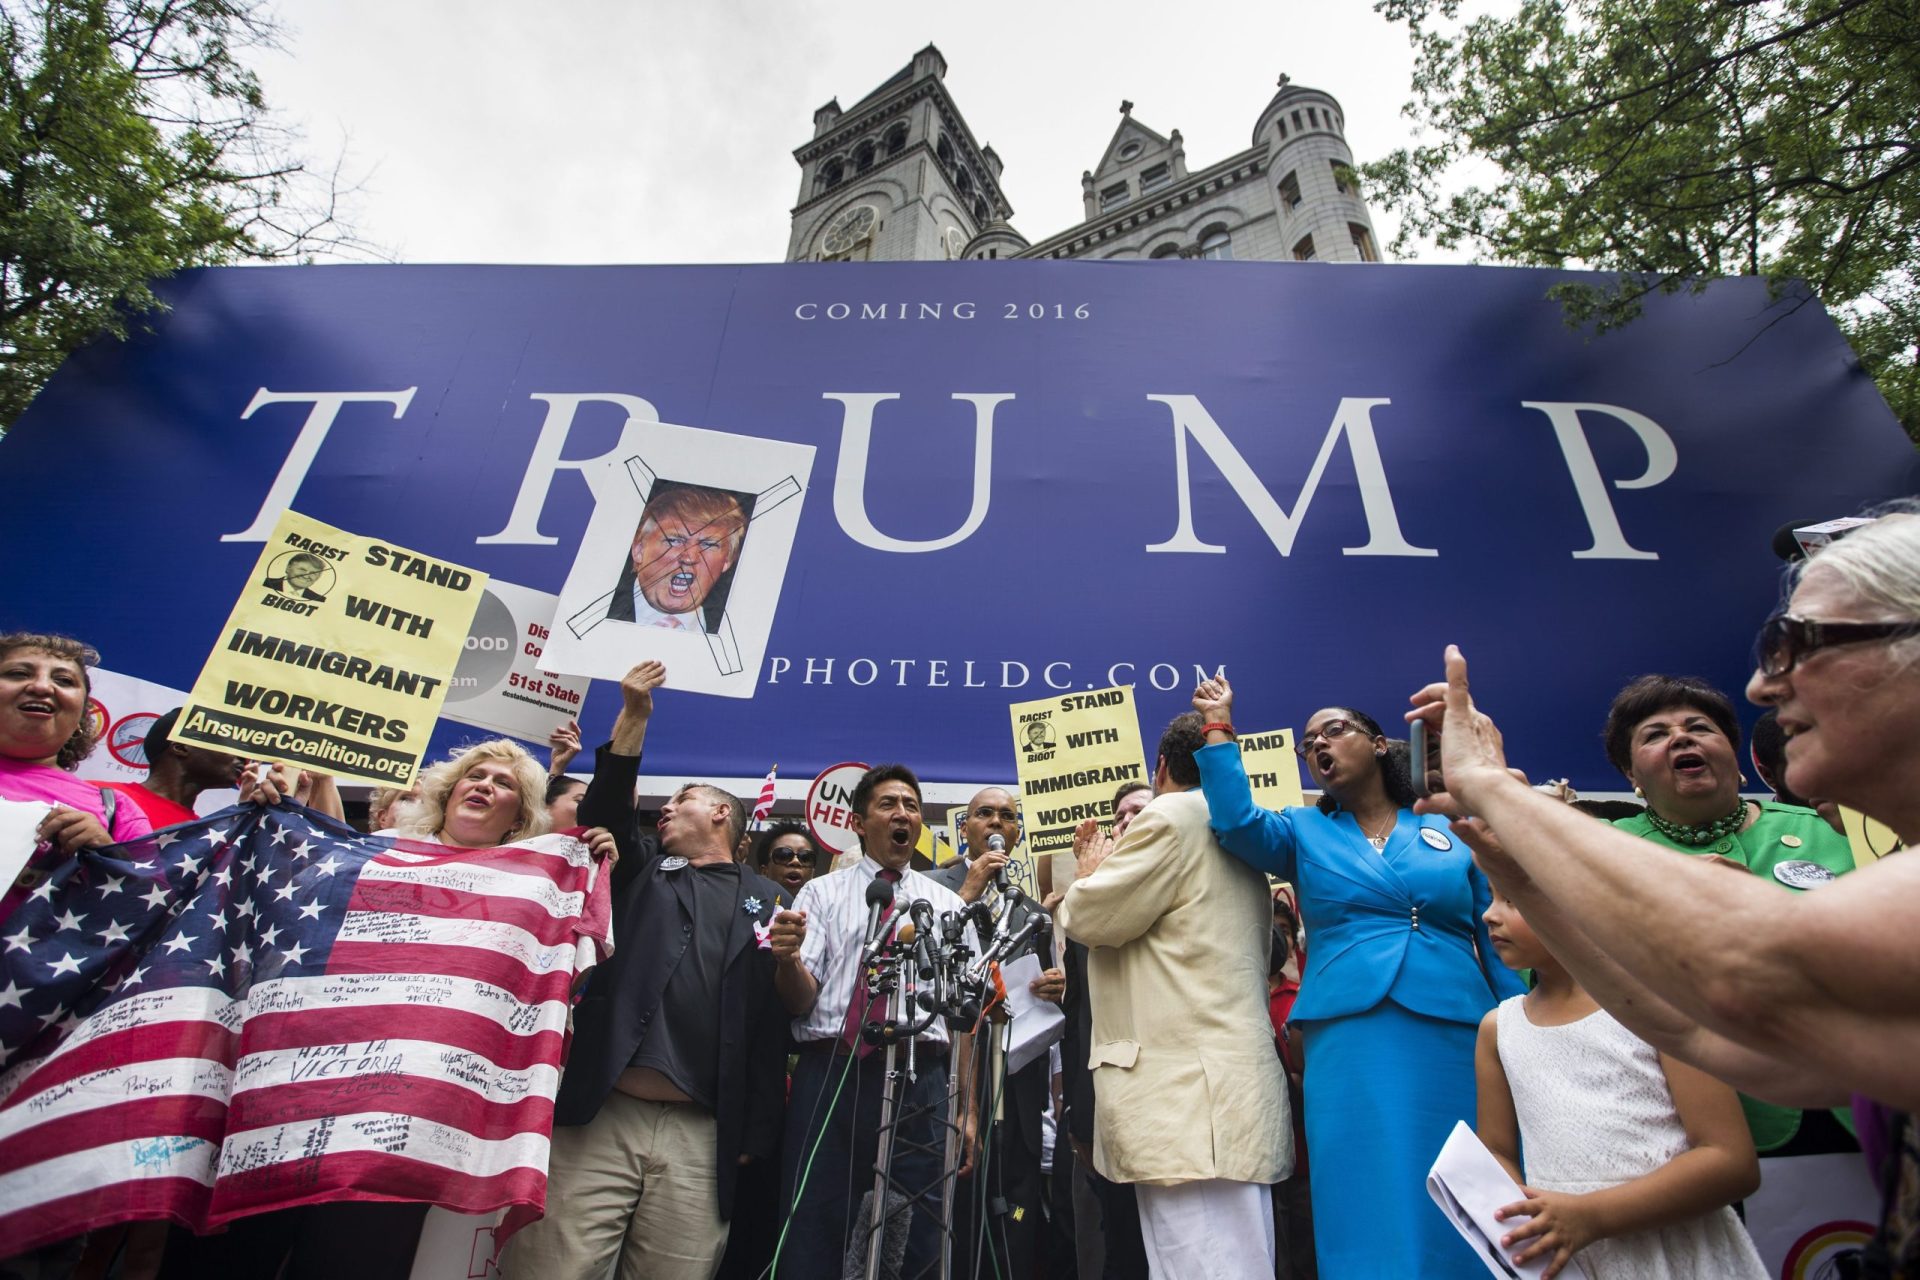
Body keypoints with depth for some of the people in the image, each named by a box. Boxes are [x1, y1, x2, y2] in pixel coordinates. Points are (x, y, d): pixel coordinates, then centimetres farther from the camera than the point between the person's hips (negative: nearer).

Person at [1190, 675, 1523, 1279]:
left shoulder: (1452, 832, 12)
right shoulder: (1305, 832, 11)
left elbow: (1498, 941, 11)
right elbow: (1236, 820, -9)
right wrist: (1218, 726, -6)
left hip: (1456, 1038, 1)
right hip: (1350, 1042, 0)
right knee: (1371, 1209, 2)